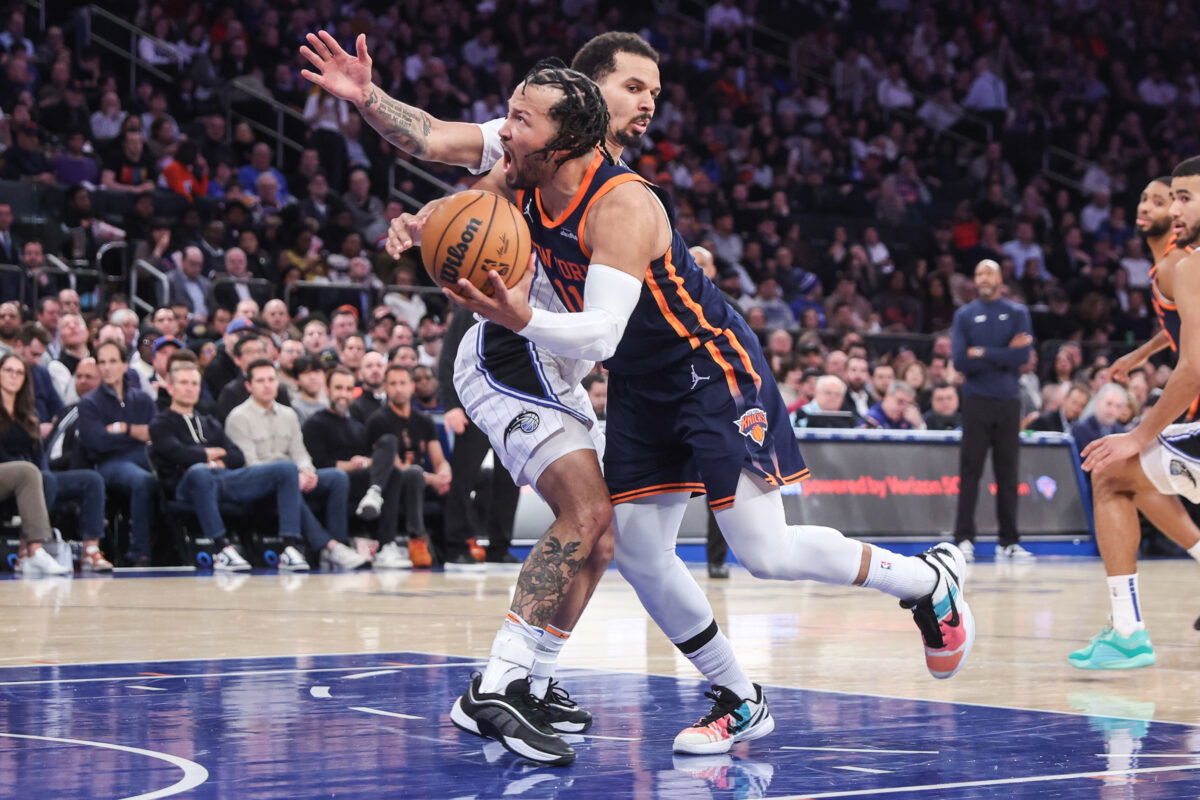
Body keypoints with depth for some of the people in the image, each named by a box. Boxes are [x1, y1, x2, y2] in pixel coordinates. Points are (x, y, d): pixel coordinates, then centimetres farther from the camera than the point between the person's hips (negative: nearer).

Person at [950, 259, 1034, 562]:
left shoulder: (1017, 313, 7)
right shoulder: (964, 315, 6)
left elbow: (1022, 356, -7)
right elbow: (960, 361, -7)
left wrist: (983, 353, -10)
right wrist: (1004, 354, -8)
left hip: (1009, 401, 1)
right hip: (976, 400, -1)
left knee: (1008, 472, 3)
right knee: (970, 471, -4)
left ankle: (1008, 541, 6)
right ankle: (964, 538, -2)